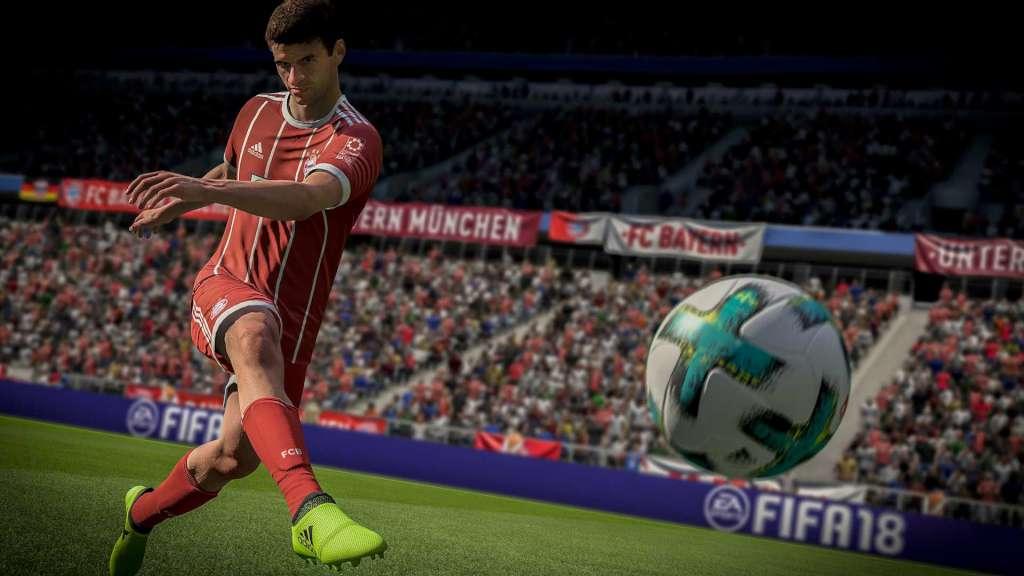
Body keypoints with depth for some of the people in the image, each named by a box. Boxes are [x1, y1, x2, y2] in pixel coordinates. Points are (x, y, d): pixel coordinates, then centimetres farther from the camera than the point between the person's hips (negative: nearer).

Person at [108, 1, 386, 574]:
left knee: (235, 457, 1)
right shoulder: (258, 111, 8)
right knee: (257, 338, -37)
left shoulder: (357, 140, -12)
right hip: (226, 283, 1)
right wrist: (181, 201, 28)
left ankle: (144, 511, 37)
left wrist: (203, 191, -47)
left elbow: (306, 198, -35)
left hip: (291, 316, -1)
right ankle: (310, 509, -59)